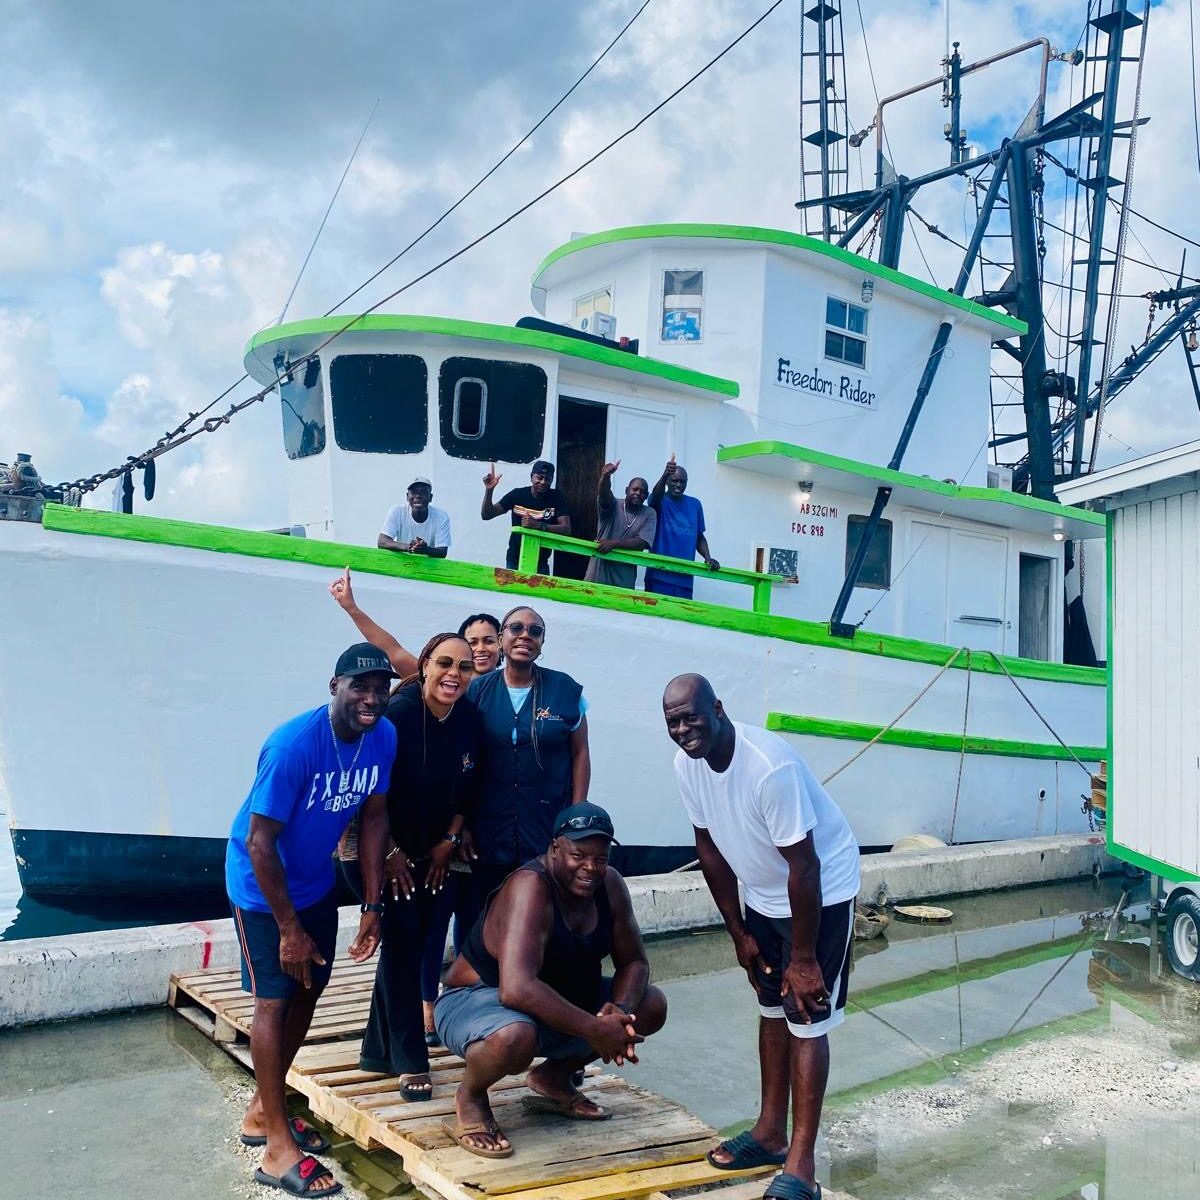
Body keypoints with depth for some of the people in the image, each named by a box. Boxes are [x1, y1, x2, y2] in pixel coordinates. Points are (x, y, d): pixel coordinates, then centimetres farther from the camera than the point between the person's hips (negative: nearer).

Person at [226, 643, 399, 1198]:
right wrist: (290, 929, -21)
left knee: (309, 989, 12)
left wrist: (373, 906, -3)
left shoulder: (384, 737, -14)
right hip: (262, 885, -7)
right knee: (274, 998, -7)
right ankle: (278, 1150, 2)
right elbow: (259, 842, -27)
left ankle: (262, 1111, 31)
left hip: (316, 882, 7)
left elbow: (373, 819, -2)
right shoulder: (293, 745, -32)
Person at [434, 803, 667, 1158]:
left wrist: (620, 1010, -22)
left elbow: (634, 962, 0)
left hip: (559, 999, 8)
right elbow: (517, 989, -40)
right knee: (515, 1039, -41)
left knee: (651, 1005, 0)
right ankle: (469, 1097, -6)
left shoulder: (609, 884, -8)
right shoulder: (530, 887, -30)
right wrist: (594, 1029, -37)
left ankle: (553, 1078, 15)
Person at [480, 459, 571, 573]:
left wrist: (538, 525, -30)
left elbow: (566, 529, -16)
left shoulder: (556, 497, -6)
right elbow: (486, 515, -6)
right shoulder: (517, 494, -6)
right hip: (515, 561, 0)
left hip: (540, 562, 0)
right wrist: (489, 490, -23)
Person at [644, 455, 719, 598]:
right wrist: (664, 475, -44)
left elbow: (699, 537, 18)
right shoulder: (659, 501, 1)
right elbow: (656, 497, -24)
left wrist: (708, 558, -1)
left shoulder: (695, 504, 12)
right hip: (659, 574, -3)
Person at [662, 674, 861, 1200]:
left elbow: (804, 868, -28)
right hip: (763, 894, 7)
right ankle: (771, 1132, 29)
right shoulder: (687, 765, -12)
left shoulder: (770, 766, -35)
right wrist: (738, 932, 5)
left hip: (820, 892, -7)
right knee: (772, 1008, 15)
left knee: (805, 1019, -7)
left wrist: (803, 958, -22)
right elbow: (710, 848, 1)